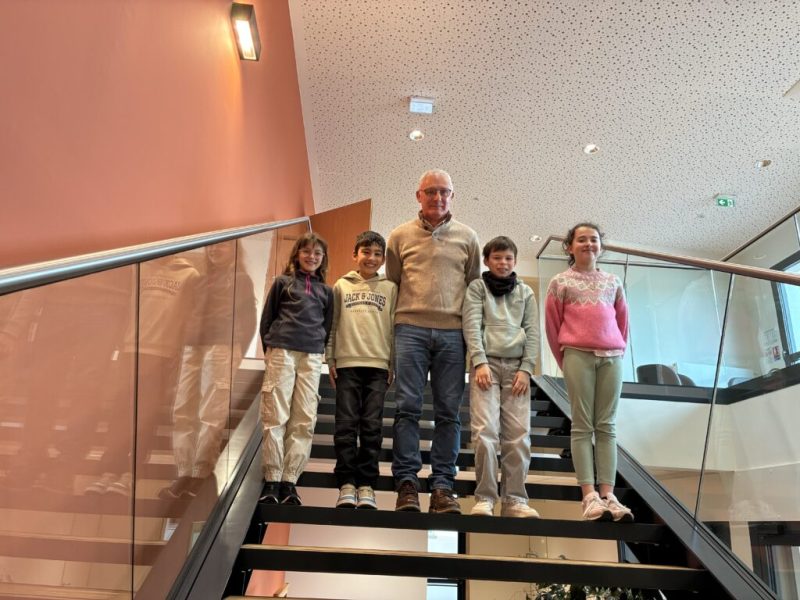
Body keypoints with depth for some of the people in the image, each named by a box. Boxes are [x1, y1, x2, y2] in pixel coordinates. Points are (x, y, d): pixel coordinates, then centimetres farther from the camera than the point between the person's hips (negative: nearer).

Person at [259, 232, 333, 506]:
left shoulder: (325, 290, 18)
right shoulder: (283, 282, 12)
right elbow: (266, 318, 12)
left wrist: (320, 350, 7)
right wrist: (269, 349, 5)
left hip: (312, 357, 3)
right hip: (282, 352, -2)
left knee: (304, 421, -2)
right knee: (275, 417, -4)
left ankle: (289, 480, 4)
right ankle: (272, 480, 2)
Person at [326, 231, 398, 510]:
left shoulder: (390, 288, 10)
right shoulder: (341, 286, 11)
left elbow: (394, 328, 7)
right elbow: (332, 325, 10)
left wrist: (394, 365, 2)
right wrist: (330, 360, 3)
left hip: (378, 365, 0)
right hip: (347, 364, 0)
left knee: (372, 427, -1)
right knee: (346, 425, -1)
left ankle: (366, 485, 5)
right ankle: (347, 484, 4)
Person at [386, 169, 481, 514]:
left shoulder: (467, 238, 14)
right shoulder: (401, 236, 12)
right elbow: (391, 284, 13)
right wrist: (392, 328, 5)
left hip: (452, 332, 1)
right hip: (410, 329, -1)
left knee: (448, 411, 1)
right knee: (407, 407, -3)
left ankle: (442, 486, 6)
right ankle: (407, 482, 2)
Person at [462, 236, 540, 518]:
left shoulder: (525, 292, 17)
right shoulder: (477, 287, 11)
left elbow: (532, 333, 10)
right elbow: (471, 326, -1)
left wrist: (526, 368, -2)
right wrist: (480, 362, -13)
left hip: (516, 366, 3)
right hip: (487, 363, -2)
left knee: (518, 435, -3)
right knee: (486, 431, -12)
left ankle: (515, 499, 4)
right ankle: (485, 498, -5)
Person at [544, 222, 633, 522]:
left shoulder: (613, 281, 17)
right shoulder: (560, 282, 7)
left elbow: (622, 320, 19)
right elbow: (552, 324, 5)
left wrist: (618, 351, 11)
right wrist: (564, 360, 4)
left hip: (612, 356, 3)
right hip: (578, 354, -3)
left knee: (607, 426, 1)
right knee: (582, 425, -4)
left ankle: (608, 494, 1)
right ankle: (589, 496, -5)